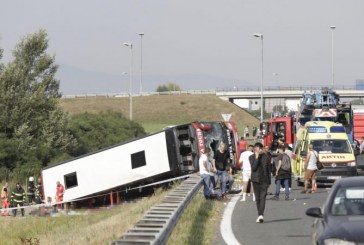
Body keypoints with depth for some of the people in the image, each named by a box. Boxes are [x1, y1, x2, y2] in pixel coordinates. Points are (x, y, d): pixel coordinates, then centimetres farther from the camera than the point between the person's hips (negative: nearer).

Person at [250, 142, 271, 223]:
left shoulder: (266, 157, 2)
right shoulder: (251, 157, 3)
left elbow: (268, 170, 7)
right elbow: (254, 167, -12)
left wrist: (269, 181, 5)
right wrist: (257, 157, -15)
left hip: (264, 180, -2)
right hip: (256, 180, 2)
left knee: (262, 197, -13)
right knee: (257, 198, 7)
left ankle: (261, 215, -22)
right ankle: (260, 215, 16)